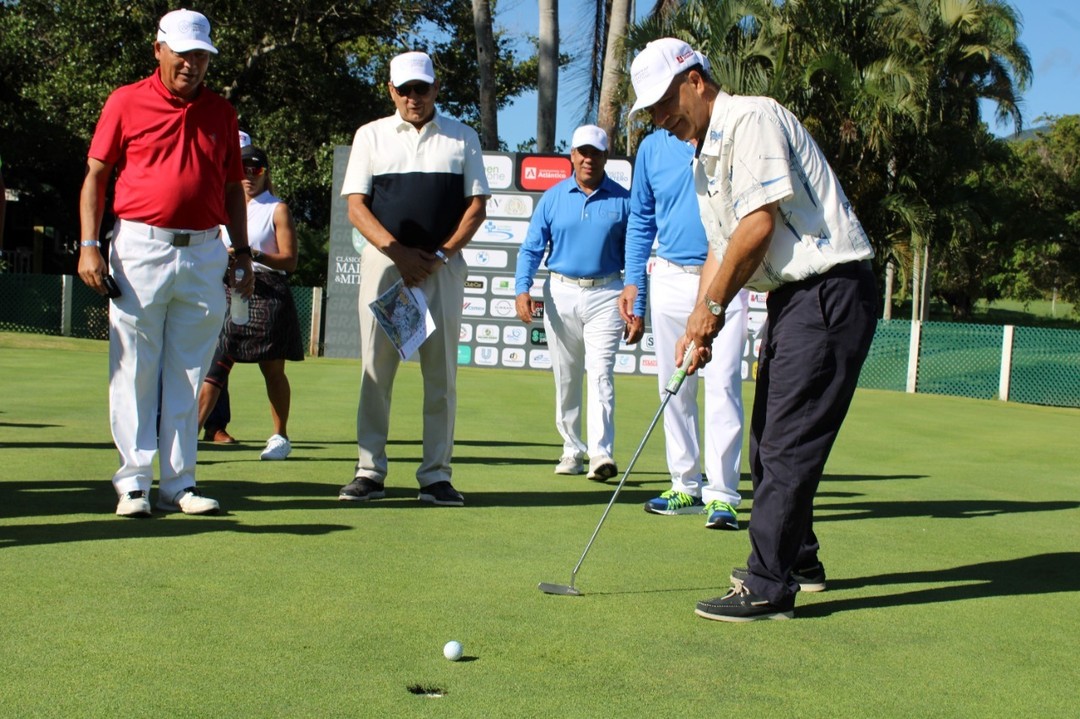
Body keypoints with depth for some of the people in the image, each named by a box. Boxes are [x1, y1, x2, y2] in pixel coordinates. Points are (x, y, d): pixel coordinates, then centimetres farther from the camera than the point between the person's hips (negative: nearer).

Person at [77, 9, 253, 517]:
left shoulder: (221, 112, 13)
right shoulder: (126, 102, 4)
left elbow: (232, 187, 18)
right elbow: (95, 176, 3)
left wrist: (243, 251, 11)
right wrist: (88, 245, -7)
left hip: (205, 255, 3)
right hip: (140, 248, -3)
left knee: (187, 375, 6)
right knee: (134, 372, 0)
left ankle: (178, 484, 12)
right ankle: (133, 483, 7)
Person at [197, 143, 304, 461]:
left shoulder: (277, 210, 3)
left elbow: (289, 260, -4)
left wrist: (253, 255, -18)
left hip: (267, 295, -4)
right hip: (229, 293, 4)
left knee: (272, 371, 5)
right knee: (213, 364, -8)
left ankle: (280, 436, 17)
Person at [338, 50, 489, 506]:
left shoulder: (463, 138, 12)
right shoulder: (371, 136, 11)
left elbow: (477, 207, 8)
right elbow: (356, 207, 4)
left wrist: (440, 254, -6)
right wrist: (399, 253, -9)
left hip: (444, 266, 0)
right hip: (383, 262, 0)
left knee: (441, 374, 0)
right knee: (376, 370, -1)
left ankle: (436, 475, 4)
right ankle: (370, 471, 5)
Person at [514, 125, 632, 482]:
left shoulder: (622, 200, 2)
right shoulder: (552, 198, 5)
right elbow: (531, 248, 4)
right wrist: (522, 288, -12)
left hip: (605, 294, -2)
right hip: (561, 294, 2)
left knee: (600, 373, -12)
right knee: (566, 378, 8)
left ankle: (601, 453, -16)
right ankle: (572, 450, 18)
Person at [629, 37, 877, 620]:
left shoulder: (752, 118, -12)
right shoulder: (705, 156, 18)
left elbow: (758, 225, -19)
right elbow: (720, 247, 20)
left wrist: (714, 307, -9)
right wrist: (699, 324, 6)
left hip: (830, 292, -10)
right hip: (792, 299, 10)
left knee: (787, 444, -10)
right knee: (768, 438, 16)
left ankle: (768, 587, -5)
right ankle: (797, 558, 31)